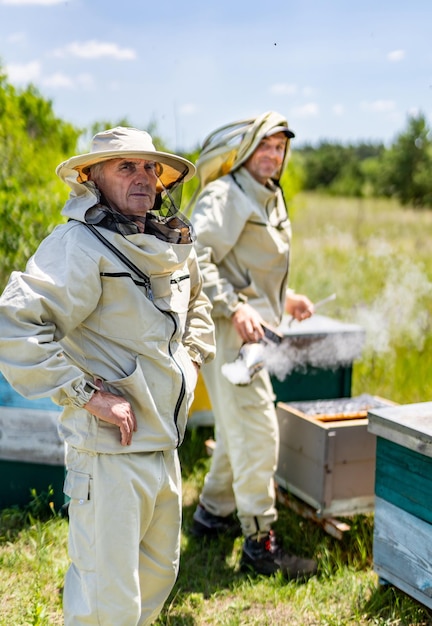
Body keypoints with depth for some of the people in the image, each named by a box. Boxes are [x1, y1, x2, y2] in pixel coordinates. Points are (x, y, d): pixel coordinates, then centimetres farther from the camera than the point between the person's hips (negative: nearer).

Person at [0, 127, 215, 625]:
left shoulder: (174, 244, 8)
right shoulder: (81, 245, -18)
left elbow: (197, 305, 29)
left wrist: (191, 356, 12)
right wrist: (89, 394, -24)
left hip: (164, 442, 8)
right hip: (110, 450, -8)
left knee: (159, 572, 24)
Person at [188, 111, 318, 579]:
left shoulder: (269, 197, 17)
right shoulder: (226, 196, -14)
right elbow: (197, 257, -25)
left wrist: (284, 297, 17)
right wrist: (235, 308, -30)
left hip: (250, 328, 10)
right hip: (228, 329, -10)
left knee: (236, 428, 19)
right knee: (256, 431, -9)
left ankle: (212, 514, 35)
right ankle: (259, 543, 0)